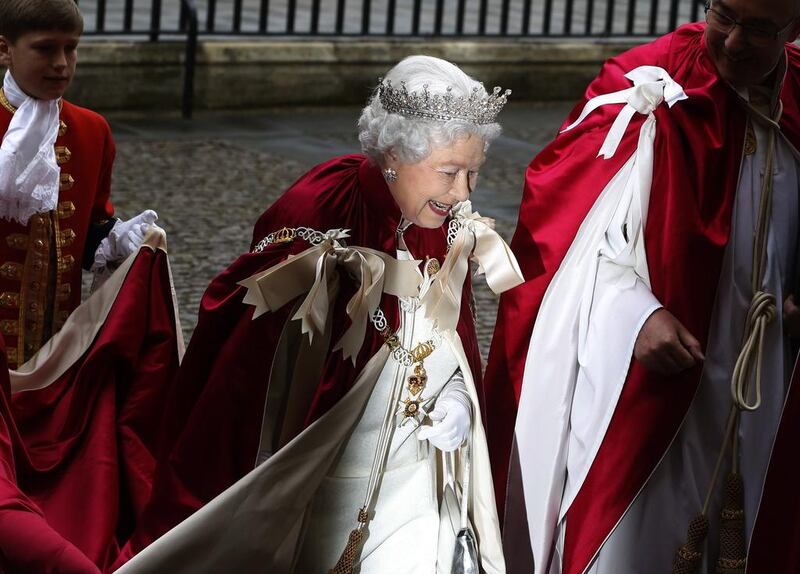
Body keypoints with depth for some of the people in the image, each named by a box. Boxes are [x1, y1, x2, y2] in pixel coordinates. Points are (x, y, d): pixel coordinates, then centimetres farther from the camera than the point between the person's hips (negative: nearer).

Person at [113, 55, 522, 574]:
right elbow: (245, 359, -20)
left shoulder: (452, 229, -3)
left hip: (417, 485, 5)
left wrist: (460, 399, -8)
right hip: (315, 483, -5)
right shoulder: (319, 216, -21)